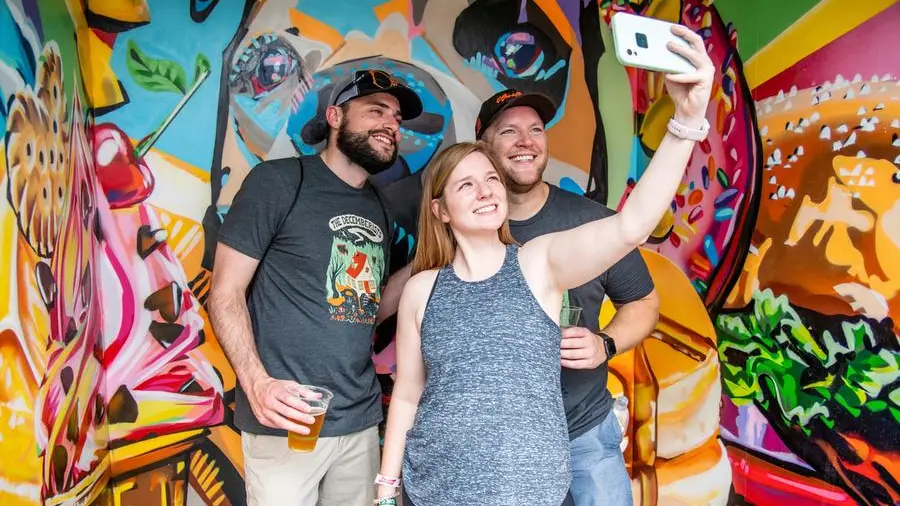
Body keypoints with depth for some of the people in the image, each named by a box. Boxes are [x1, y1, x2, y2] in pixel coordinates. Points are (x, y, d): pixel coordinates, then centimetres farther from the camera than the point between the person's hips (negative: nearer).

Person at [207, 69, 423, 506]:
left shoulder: (380, 209, 13)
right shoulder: (279, 181, -6)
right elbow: (226, 294, -9)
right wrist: (257, 383, -22)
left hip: (361, 421, 6)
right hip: (286, 421, -6)